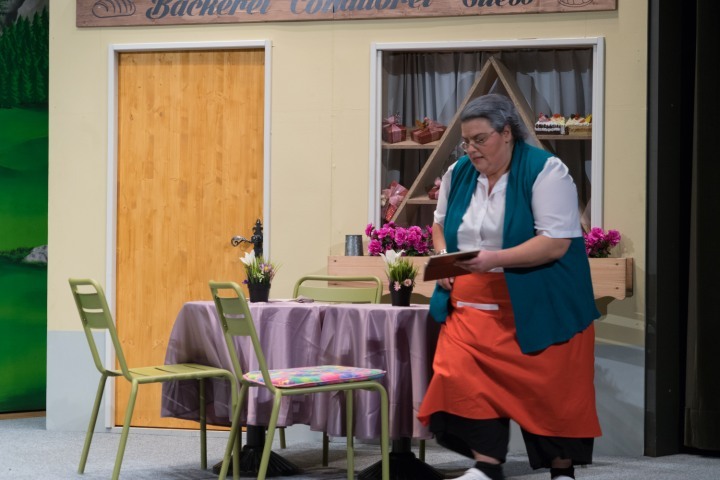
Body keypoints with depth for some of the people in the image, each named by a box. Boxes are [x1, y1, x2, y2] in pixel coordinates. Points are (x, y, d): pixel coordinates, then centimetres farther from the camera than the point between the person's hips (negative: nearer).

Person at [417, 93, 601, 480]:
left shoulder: (545, 172, -13)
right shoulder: (458, 173, 7)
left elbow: (556, 242, -19)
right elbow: (441, 222, 22)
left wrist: (495, 259, -28)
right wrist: (442, 259, 1)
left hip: (537, 308, -5)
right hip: (471, 305, 5)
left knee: (549, 388, 1)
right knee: (465, 377, -9)